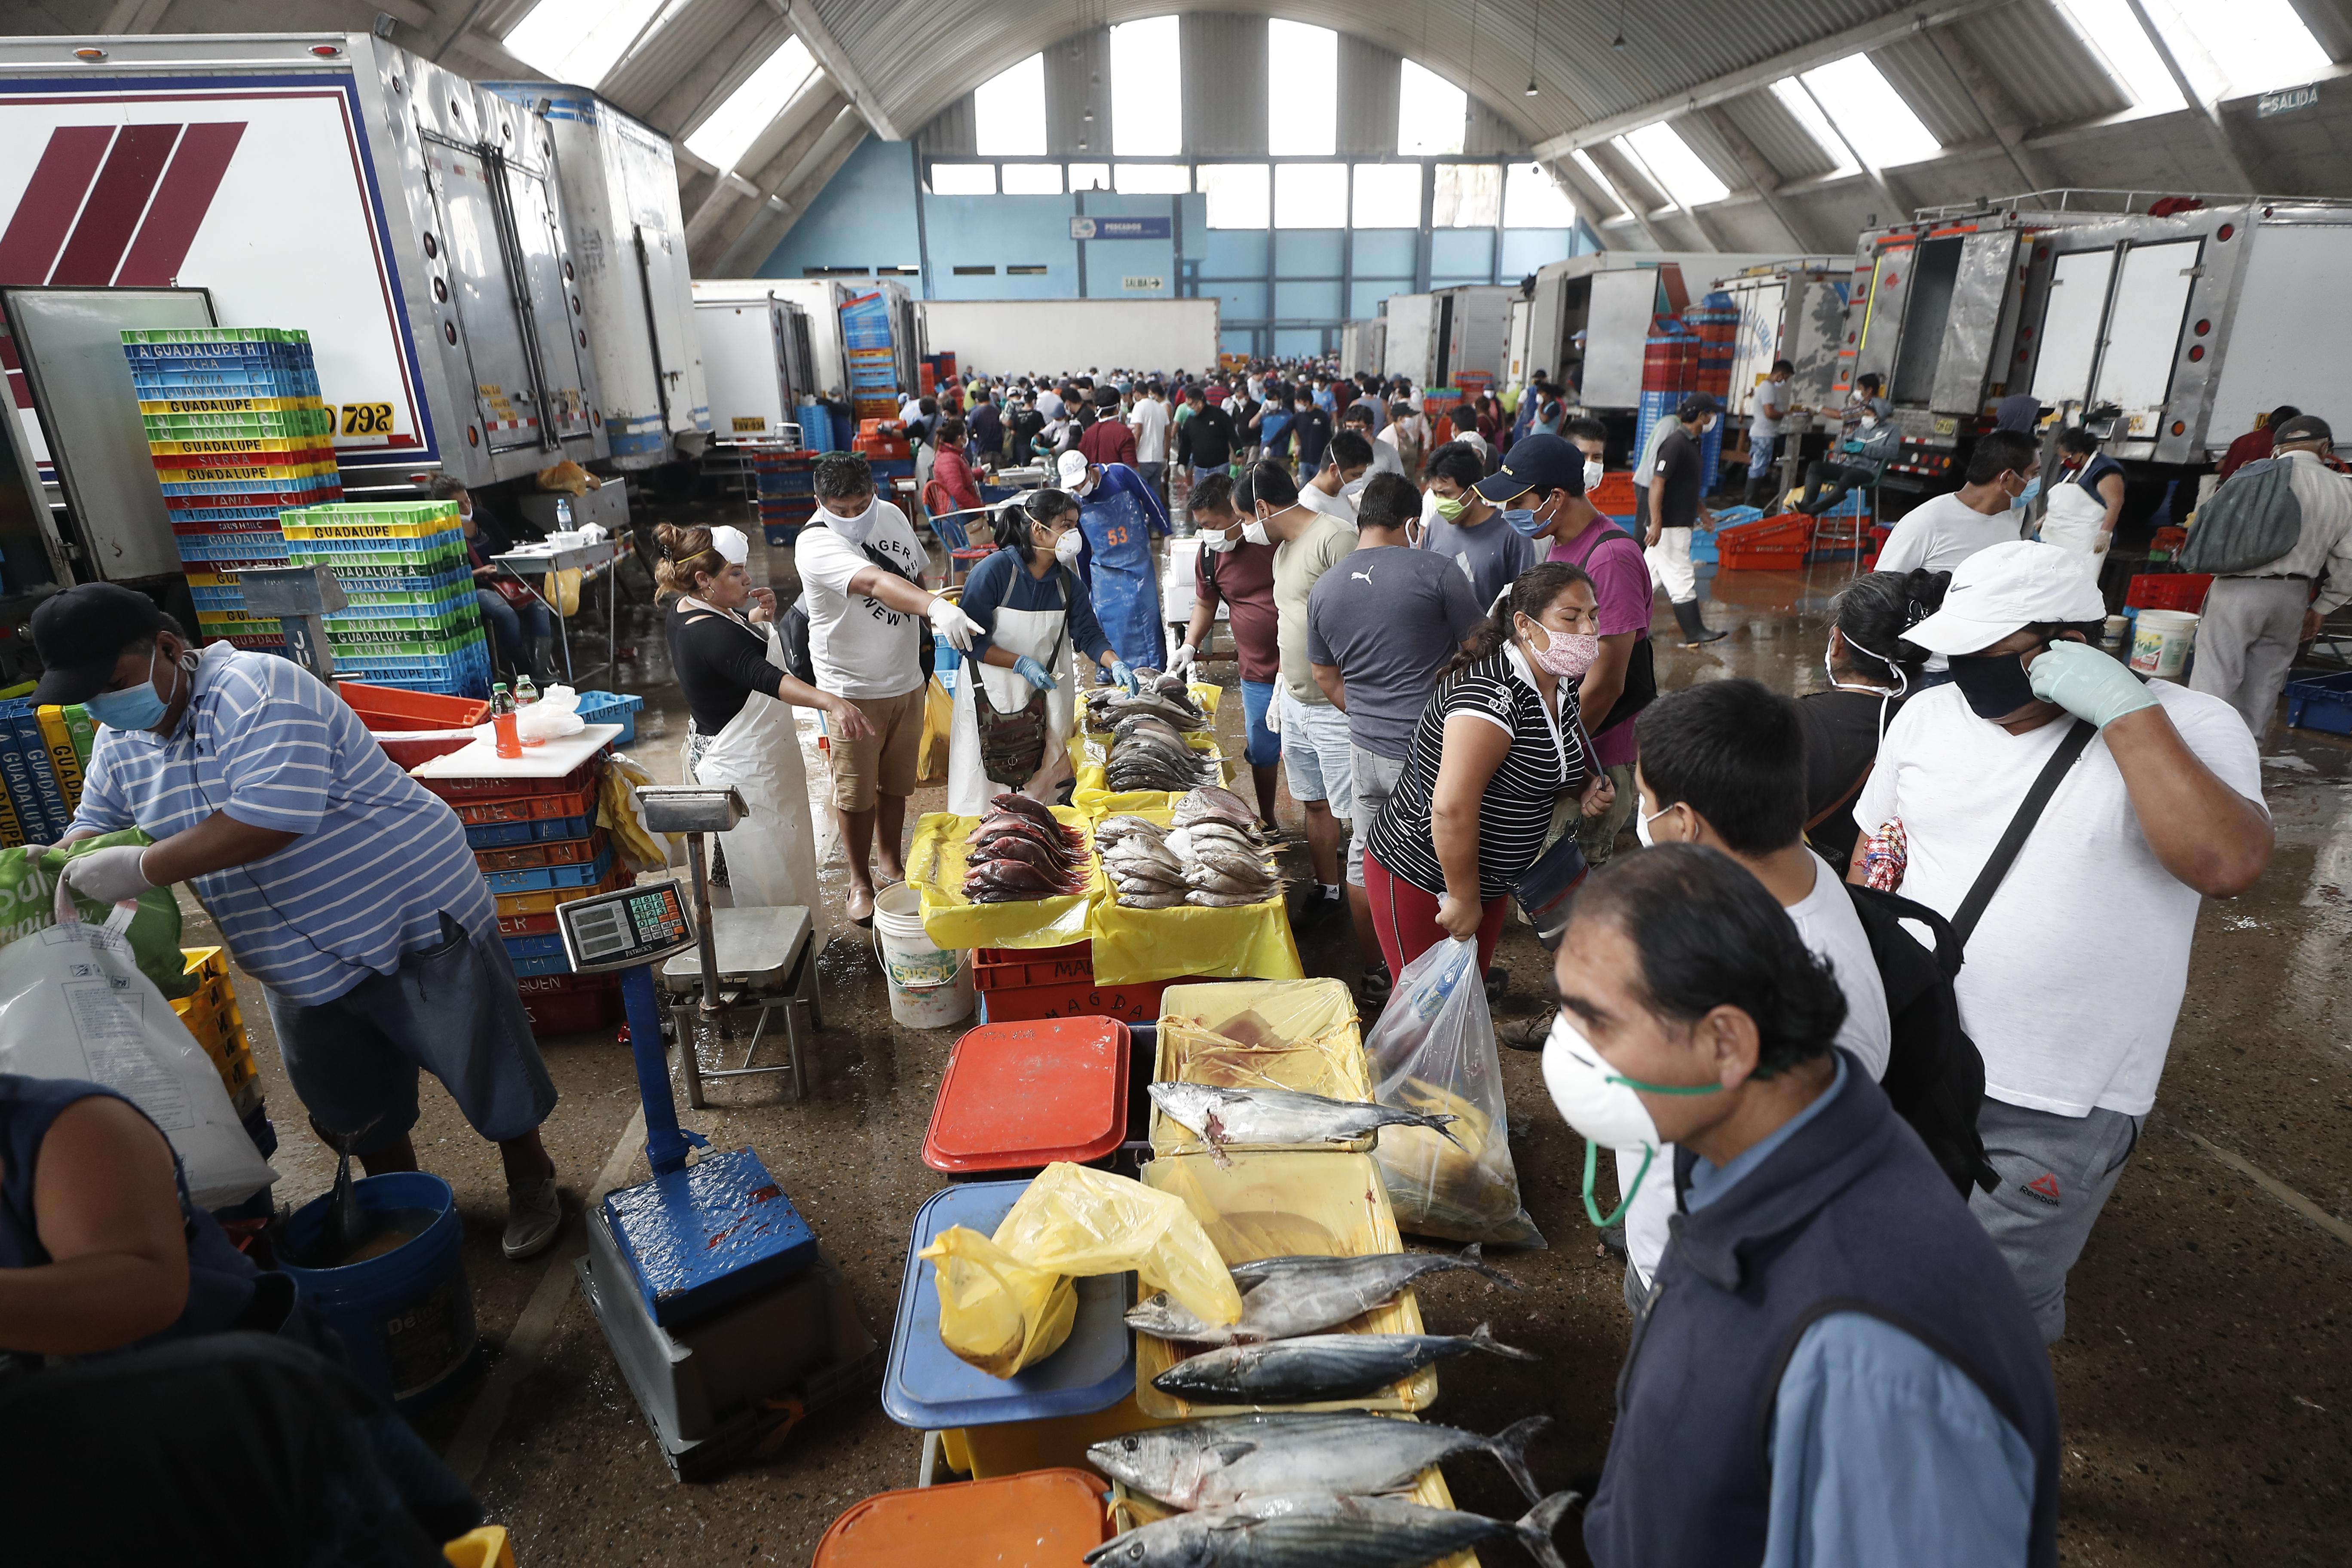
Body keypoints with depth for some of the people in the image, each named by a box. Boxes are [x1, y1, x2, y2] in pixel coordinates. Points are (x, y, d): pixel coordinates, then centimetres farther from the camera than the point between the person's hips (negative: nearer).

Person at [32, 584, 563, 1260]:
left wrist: (142, 866, -30)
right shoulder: (120, 742, 6)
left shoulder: (258, 689, -22)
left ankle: (530, 1184, 27)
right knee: (357, 1112, 21)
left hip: (416, 924, -8)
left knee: (488, 1073, 5)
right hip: (302, 973, 8)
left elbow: (272, 816, -32)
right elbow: (96, 825, 18)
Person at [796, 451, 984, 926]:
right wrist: (936, 606, -56)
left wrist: (933, 619, 7)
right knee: (856, 792, 5)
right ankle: (860, 881, 24)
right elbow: (877, 583, -42)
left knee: (896, 783, 19)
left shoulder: (893, 516, 0)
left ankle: (891, 861, 39)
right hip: (852, 690, -6)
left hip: (907, 680, 6)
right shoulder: (816, 544, -23)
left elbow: (916, 574, 18)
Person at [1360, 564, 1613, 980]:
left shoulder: (1560, 686, 1)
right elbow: (1451, 809, -34)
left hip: (1490, 878, 9)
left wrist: (1584, 787, -1)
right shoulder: (1494, 695, -29)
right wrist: (1463, 898, -23)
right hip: (1418, 880, -9)